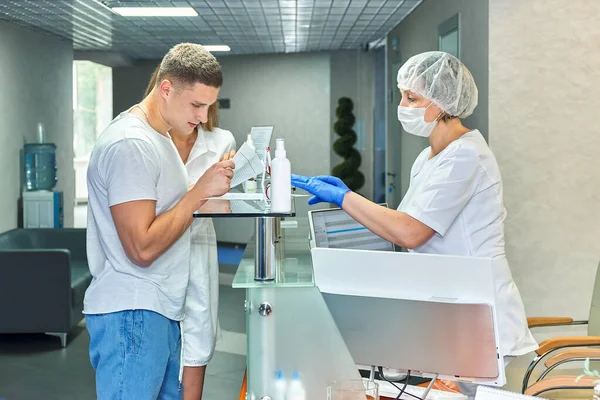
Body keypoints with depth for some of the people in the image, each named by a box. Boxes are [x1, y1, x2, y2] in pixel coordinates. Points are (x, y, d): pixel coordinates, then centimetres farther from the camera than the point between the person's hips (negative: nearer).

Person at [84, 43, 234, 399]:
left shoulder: (160, 135, 14)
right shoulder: (130, 145, -18)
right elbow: (142, 248, -21)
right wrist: (199, 192, -16)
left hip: (161, 309, 10)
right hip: (132, 315, -10)